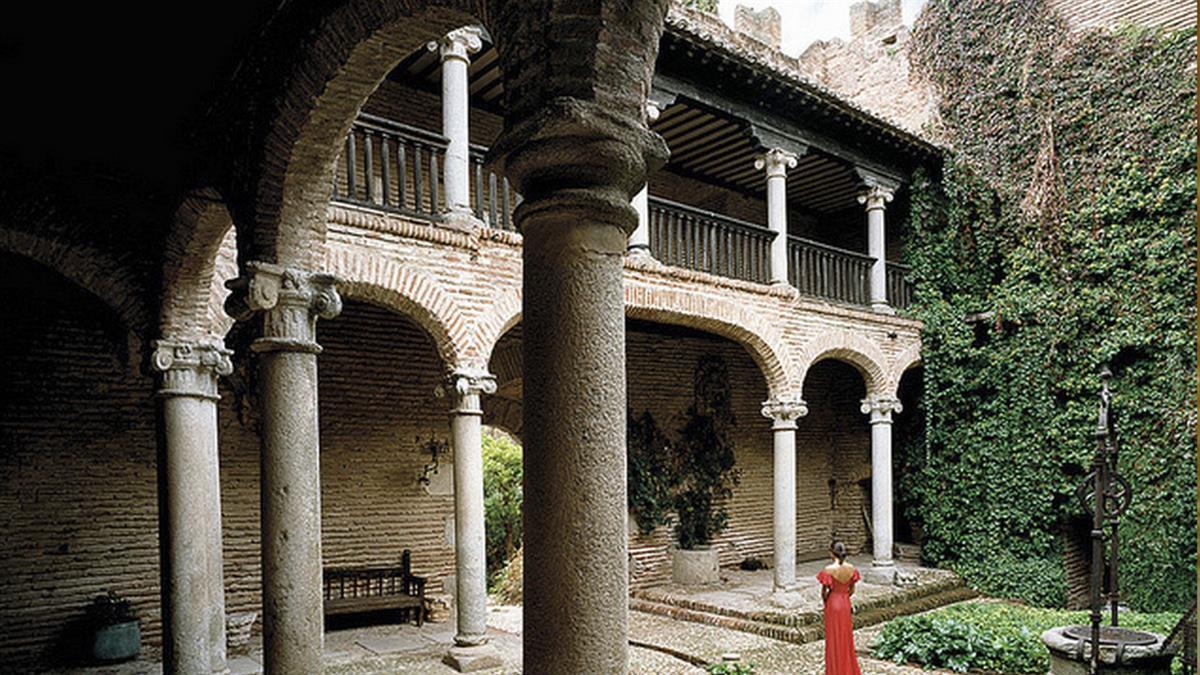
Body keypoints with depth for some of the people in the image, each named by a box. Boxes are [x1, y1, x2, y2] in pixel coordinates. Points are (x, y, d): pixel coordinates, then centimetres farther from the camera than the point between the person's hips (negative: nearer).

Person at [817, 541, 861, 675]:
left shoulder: (829, 570, -22)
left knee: (834, 639, 8)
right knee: (846, 636, 19)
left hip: (833, 605, -5)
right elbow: (852, 590, 2)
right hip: (845, 605, 5)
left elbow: (824, 592, -14)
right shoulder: (851, 568, -7)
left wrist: (825, 601, 6)